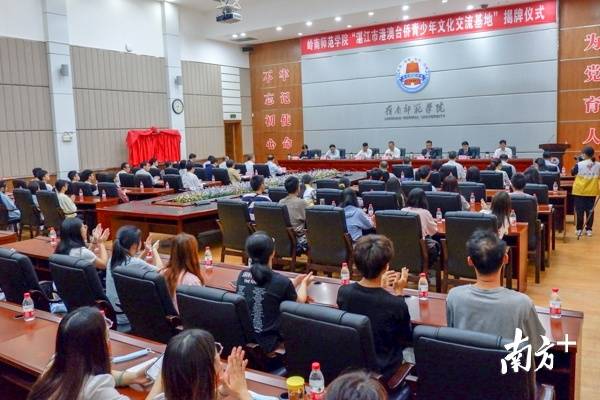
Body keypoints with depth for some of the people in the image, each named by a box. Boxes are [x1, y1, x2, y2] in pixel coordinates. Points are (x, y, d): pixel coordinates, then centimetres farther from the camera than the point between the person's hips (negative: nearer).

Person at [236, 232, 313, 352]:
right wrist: (304, 283, 17)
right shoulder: (281, 281, -22)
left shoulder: (242, 275, -6)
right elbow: (300, 302, -1)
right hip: (266, 342, -5)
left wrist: (295, 282, 20)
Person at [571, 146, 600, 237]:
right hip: (592, 191, 3)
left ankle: (579, 229, 10)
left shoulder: (579, 164, -14)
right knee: (590, 210, 10)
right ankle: (588, 229, 14)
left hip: (580, 191, -3)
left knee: (579, 210, 5)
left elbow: (573, 173, 2)